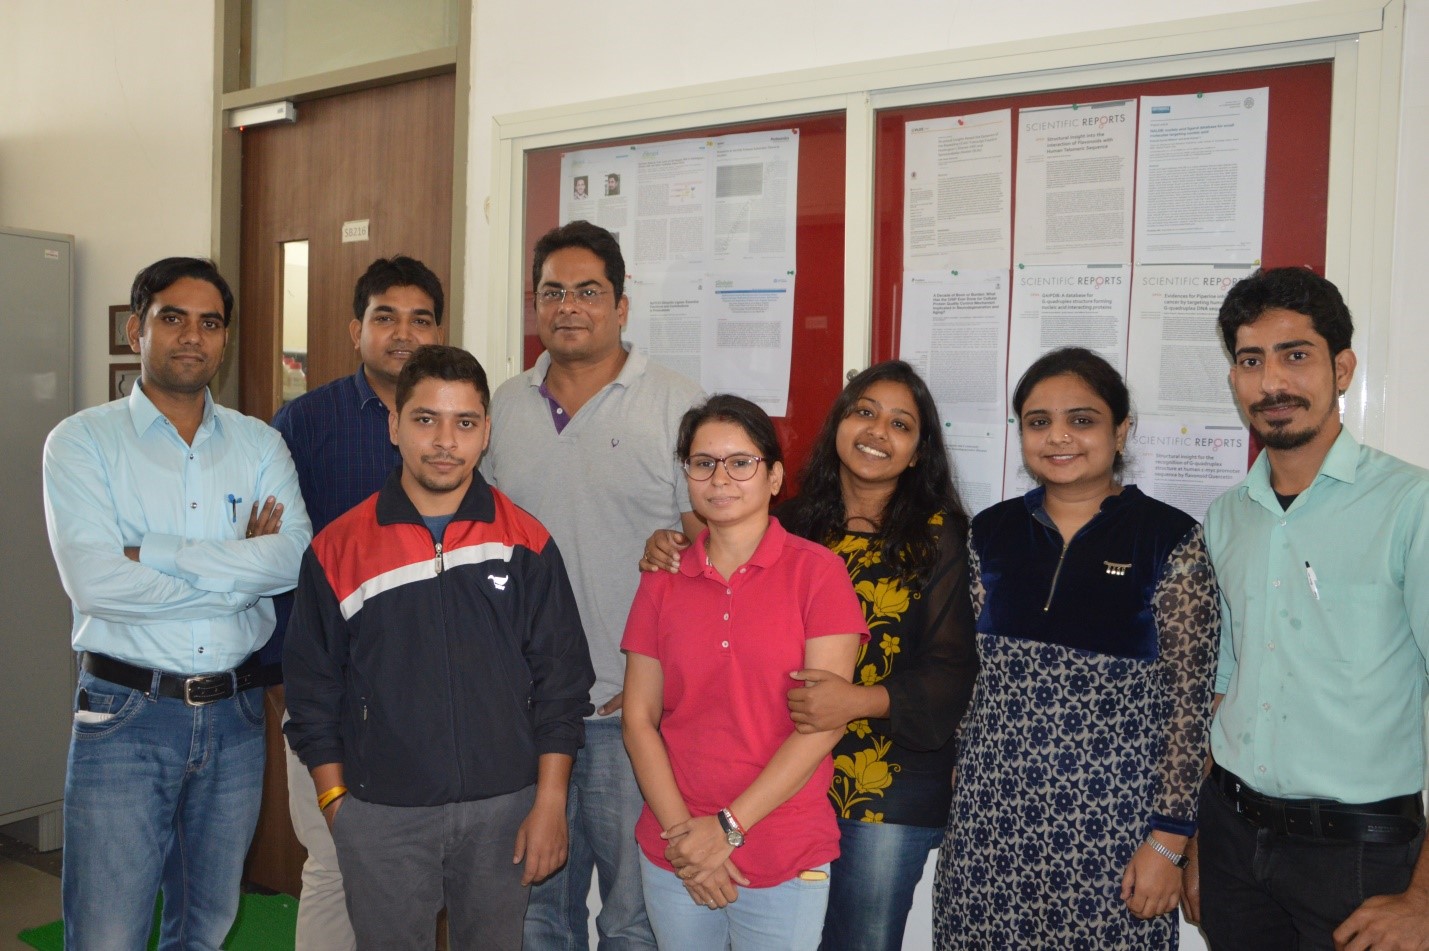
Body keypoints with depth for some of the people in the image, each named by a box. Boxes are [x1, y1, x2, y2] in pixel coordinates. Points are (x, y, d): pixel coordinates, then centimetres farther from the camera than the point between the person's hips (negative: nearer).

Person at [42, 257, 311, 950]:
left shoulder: (260, 445, 6)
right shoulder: (82, 442, -2)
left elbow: (297, 558, -11)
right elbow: (93, 582, -17)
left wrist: (152, 553, -15)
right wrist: (240, 569, -12)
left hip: (235, 711, 3)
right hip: (125, 713, -3)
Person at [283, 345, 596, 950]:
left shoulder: (526, 544, -1)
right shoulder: (339, 549, -1)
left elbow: (560, 683, 0)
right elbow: (313, 690, 5)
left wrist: (550, 804, -3)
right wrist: (334, 802, 2)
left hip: (503, 809, 1)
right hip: (380, 815, 0)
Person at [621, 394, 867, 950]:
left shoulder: (817, 571, -8)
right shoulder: (663, 580, 3)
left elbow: (826, 721, -12)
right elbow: (638, 719, 1)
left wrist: (728, 826, -12)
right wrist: (683, 831, -10)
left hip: (786, 862, -3)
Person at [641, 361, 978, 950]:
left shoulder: (939, 539, -4)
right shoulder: (792, 525, 5)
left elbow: (952, 670, -10)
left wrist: (863, 701, -26)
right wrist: (669, 552, -4)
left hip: (890, 790, -3)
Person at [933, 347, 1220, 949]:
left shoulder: (1170, 541, -5)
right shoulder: (990, 533, 5)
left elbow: (1189, 700, -6)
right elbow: (961, 673, 10)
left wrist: (1168, 842, -8)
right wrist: (953, 800, 8)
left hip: (1111, 824, -3)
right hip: (989, 817, 3)